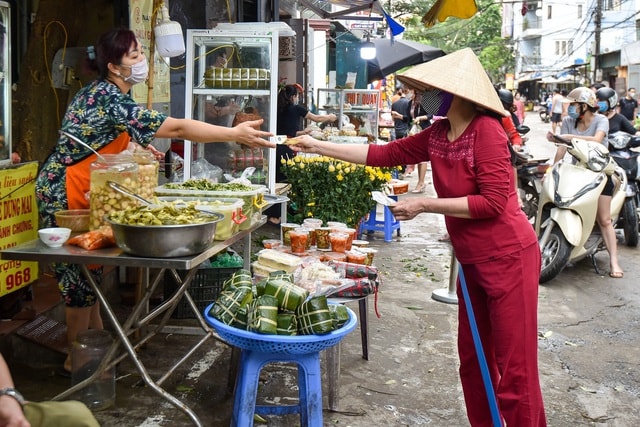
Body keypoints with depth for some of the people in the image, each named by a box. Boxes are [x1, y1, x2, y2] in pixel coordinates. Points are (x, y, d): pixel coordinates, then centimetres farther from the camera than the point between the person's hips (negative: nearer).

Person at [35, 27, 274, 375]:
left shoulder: (108, 92, 6)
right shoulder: (108, 98, -25)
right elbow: (176, 128, -28)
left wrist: (137, 146, 7)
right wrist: (235, 134, -26)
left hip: (84, 193, 9)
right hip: (64, 194, -9)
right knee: (79, 273, -1)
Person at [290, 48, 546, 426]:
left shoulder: (487, 131, -18)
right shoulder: (438, 135, 6)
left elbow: (493, 201, -22)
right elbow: (384, 154, 9)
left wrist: (424, 205, -19)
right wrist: (318, 147, 8)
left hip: (507, 258, -9)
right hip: (472, 261, 9)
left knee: (514, 370, -1)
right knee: (472, 360, 17)